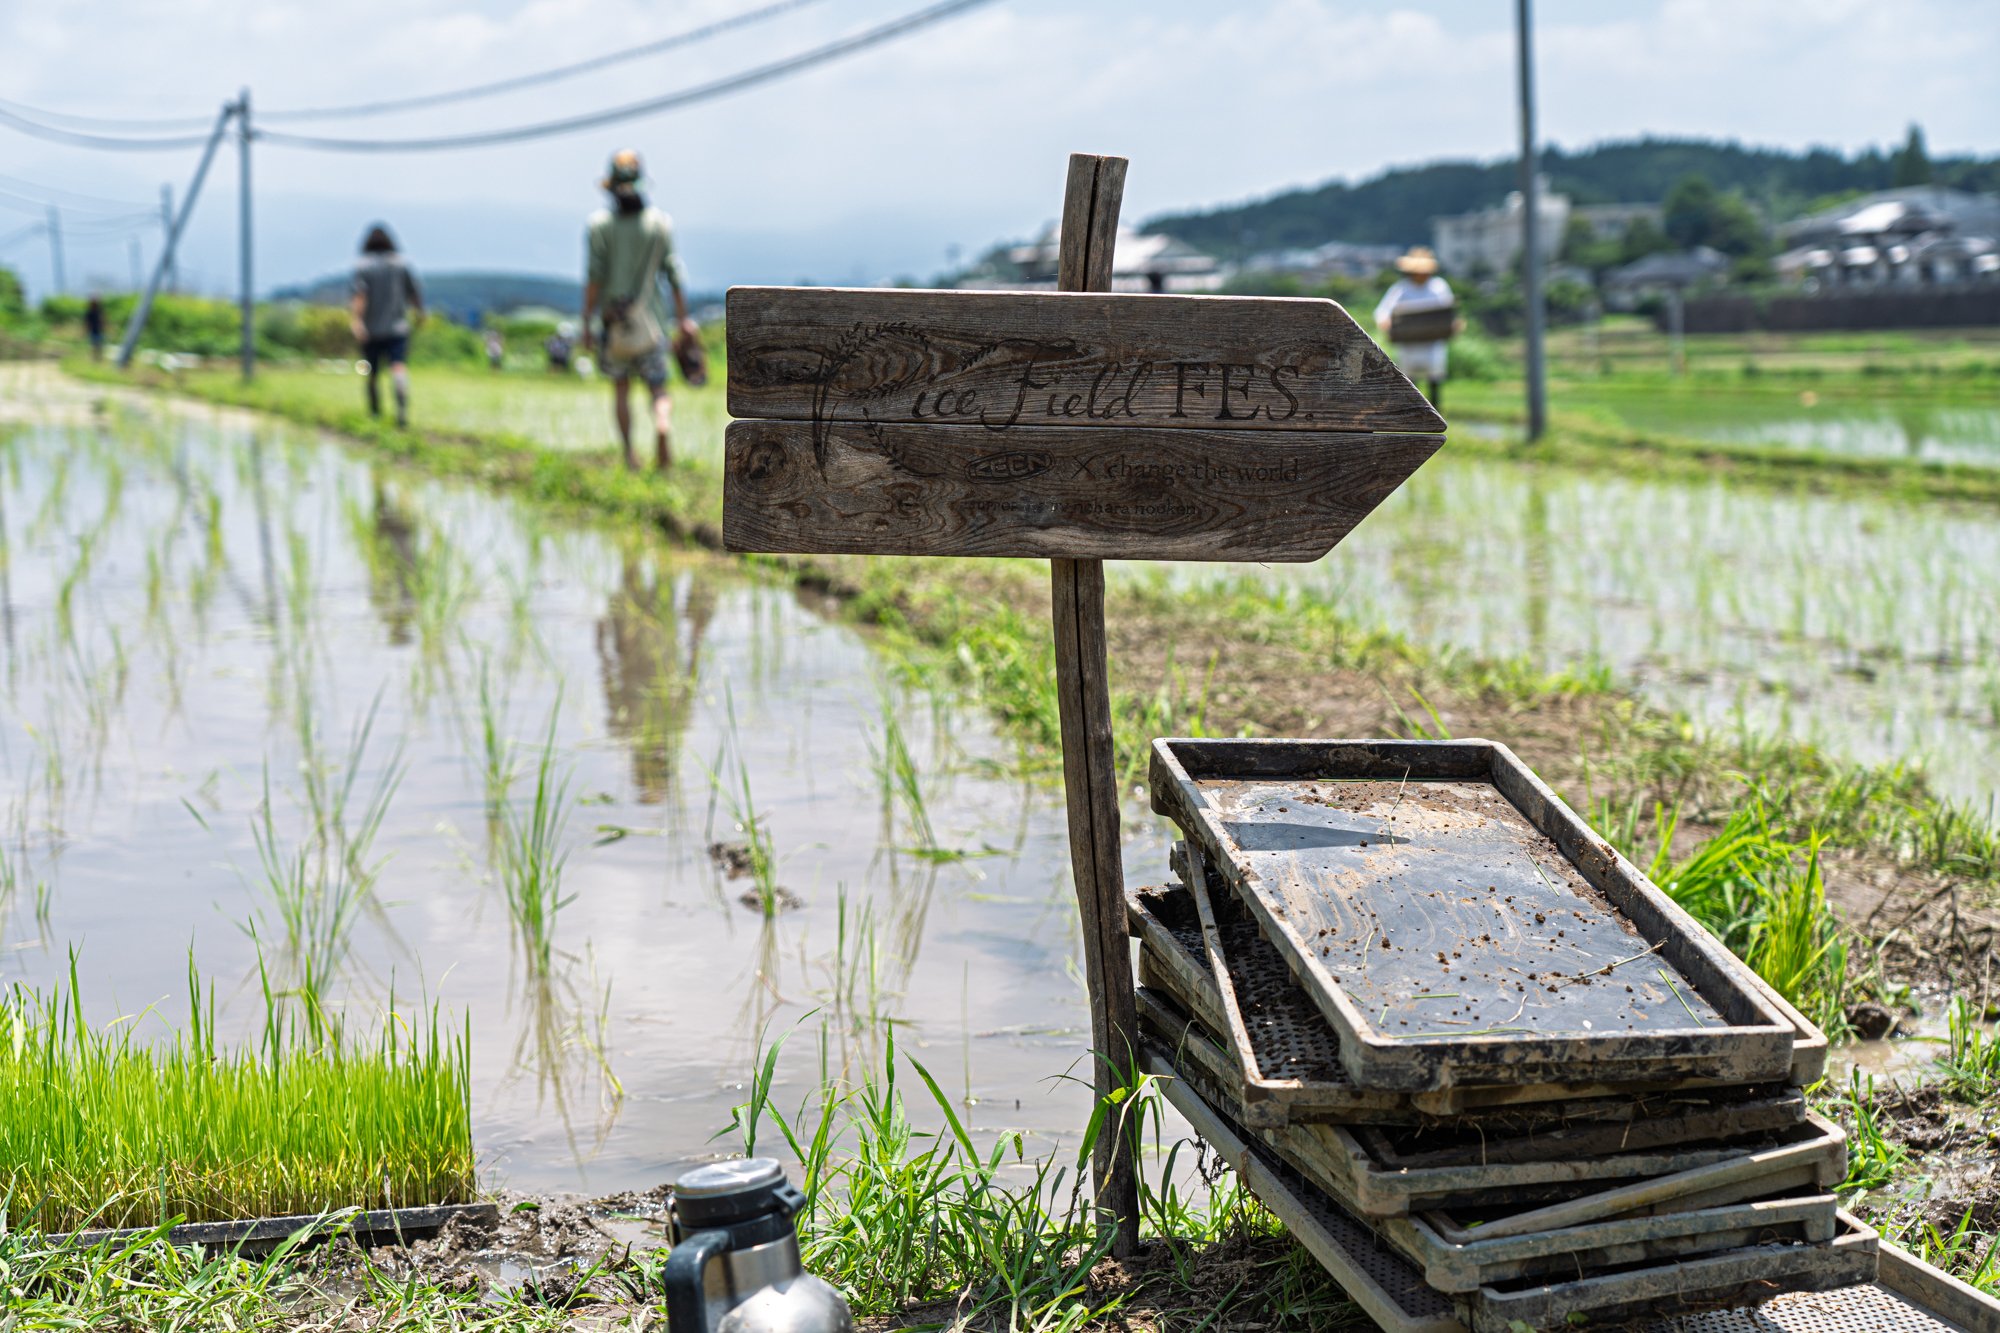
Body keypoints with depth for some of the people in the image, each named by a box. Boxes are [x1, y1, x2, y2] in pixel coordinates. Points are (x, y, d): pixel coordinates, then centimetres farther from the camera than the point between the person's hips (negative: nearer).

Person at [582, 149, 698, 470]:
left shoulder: (599, 224, -6)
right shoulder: (660, 222, 0)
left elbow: (594, 276, -11)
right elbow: (674, 274, -2)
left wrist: (587, 322, -7)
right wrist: (683, 319, 4)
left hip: (614, 323, -1)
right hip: (650, 323, 1)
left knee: (621, 389, 16)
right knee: (658, 389, 6)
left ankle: (629, 453, 12)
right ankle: (663, 424, -26)